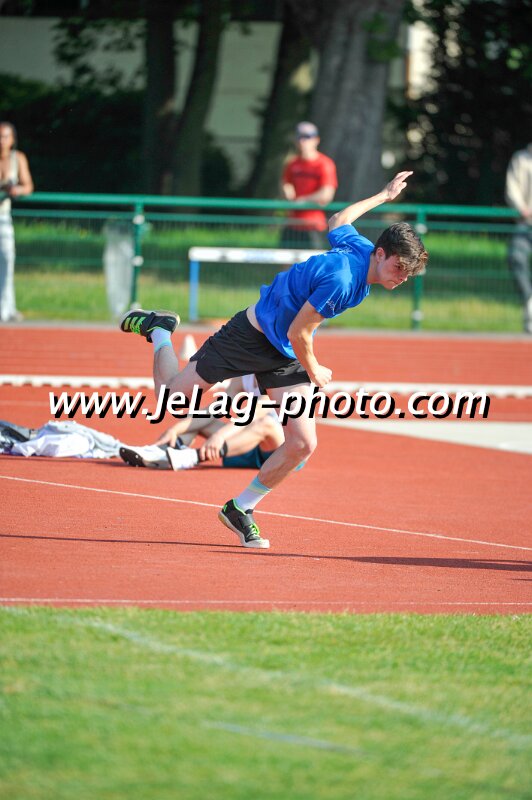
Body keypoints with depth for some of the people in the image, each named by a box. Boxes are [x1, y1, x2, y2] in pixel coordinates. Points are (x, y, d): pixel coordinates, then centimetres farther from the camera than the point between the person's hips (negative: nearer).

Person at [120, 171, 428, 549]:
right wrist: (314, 373, -8)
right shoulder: (341, 279, -32)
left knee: (303, 445, -5)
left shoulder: (359, 246, -6)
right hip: (250, 337, -8)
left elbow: (340, 220, 19)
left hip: (285, 356, 8)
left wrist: (384, 196, 33)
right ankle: (158, 329, 30)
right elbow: (298, 333, -25)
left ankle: (241, 509, 12)